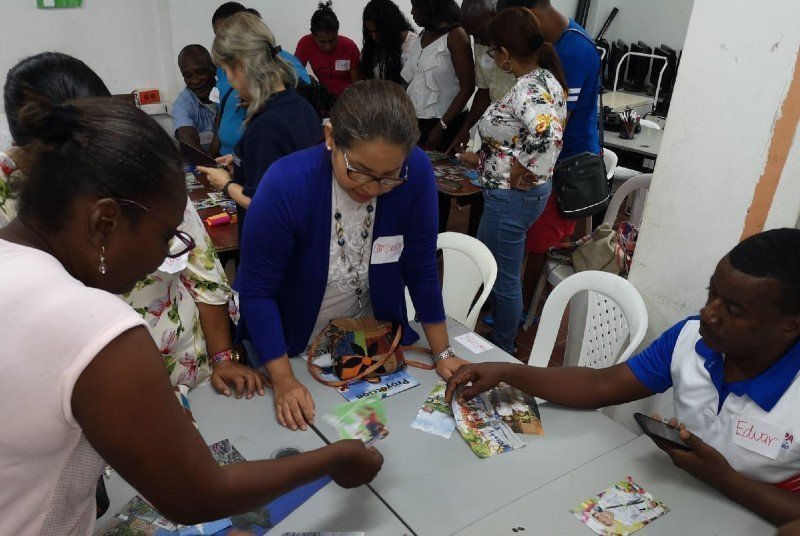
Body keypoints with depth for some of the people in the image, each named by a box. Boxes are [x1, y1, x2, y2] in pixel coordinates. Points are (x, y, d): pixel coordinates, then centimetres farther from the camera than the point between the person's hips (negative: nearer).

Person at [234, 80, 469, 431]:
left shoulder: (416, 173, -23)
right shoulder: (285, 185, -30)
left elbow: (421, 270, -12)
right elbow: (257, 292, -21)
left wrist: (442, 353, -8)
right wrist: (284, 381, -23)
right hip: (292, 346, -1)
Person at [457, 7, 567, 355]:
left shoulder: (528, 90, -24)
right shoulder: (543, 78, 6)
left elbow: (549, 137, -41)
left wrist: (522, 176, -26)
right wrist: (481, 159, 21)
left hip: (512, 197, -11)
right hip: (518, 194, 11)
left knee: (503, 279, 7)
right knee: (490, 267, 25)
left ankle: (503, 352, 28)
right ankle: (501, 341, 44)